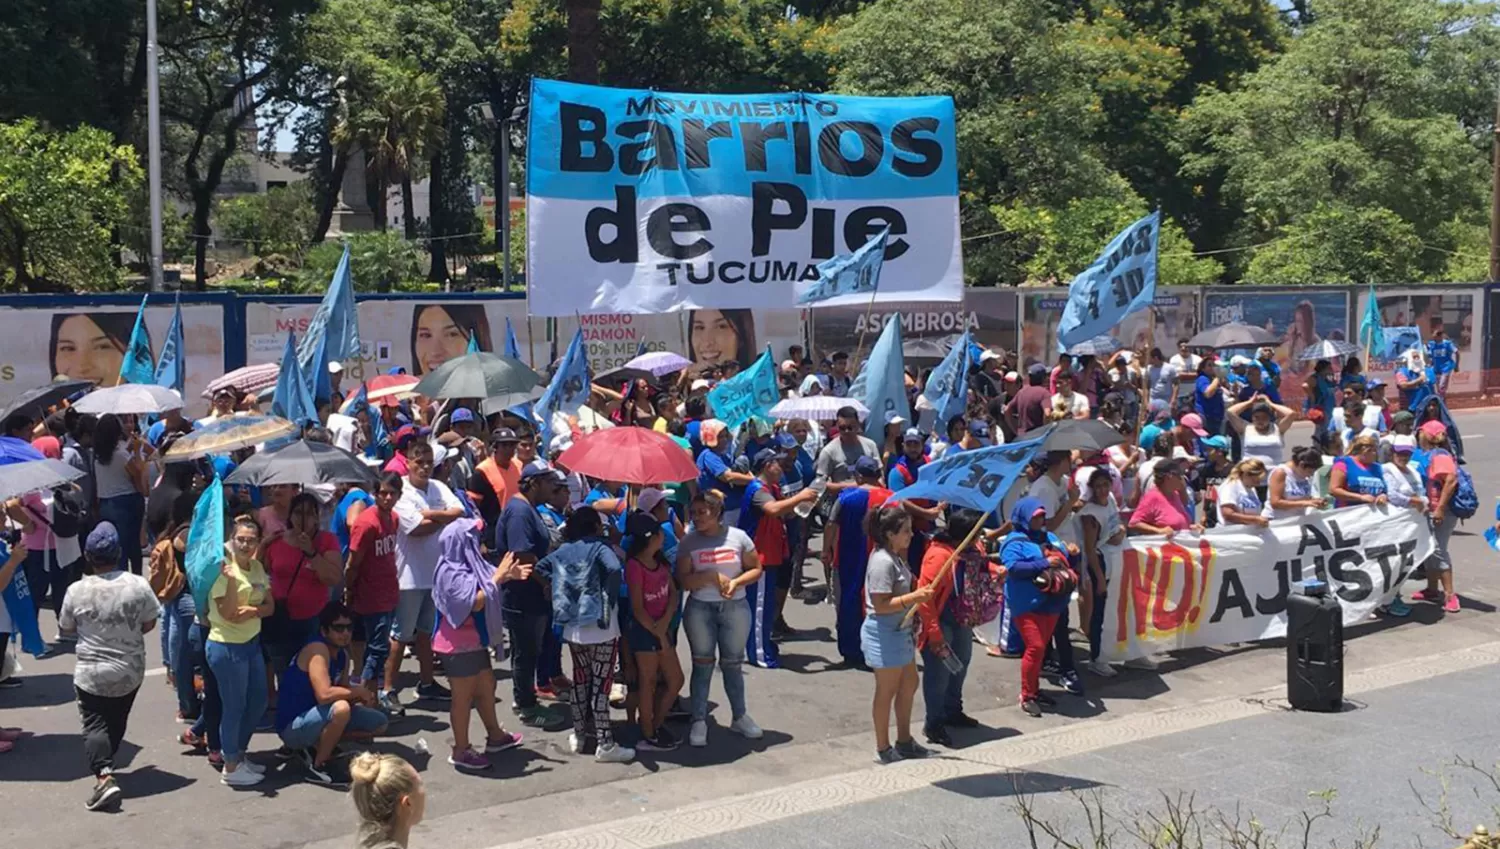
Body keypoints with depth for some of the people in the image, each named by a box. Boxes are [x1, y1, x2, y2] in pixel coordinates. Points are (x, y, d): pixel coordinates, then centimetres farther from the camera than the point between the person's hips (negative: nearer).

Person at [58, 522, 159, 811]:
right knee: (117, 722, 22)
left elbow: (67, 628, 0)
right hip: (130, 671, 3)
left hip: (91, 673, -2)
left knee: (94, 725, 1)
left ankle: (104, 775, -18)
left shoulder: (77, 591, -15)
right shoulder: (138, 585, -14)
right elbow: (149, 624, -2)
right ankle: (105, 764, 37)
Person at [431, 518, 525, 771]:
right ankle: (461, 751, 10)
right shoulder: (452, 573, -23)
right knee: (463, 696, 0)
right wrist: (498, 575, -24)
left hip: (474, 641, 10)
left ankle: (495, 736, 36)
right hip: (459, 645, -10)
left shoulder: (467, 566, 5)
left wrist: (507, 575, -2)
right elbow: (475, 602, -30)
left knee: (486, 686, 21)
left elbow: (485, 585, 15)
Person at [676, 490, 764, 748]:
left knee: (733, 663, 9)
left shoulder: (738, 537, -2)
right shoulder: (688, 542, -2)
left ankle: (740, 717, 23)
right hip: (700, 609, 0)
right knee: (702, 664, 4)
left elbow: (755, 569, 3)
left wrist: (736, 582, -15)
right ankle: (699, 721, 12)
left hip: (735, 608, 0)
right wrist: (711, 576, -20)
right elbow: (683, 580, -7)